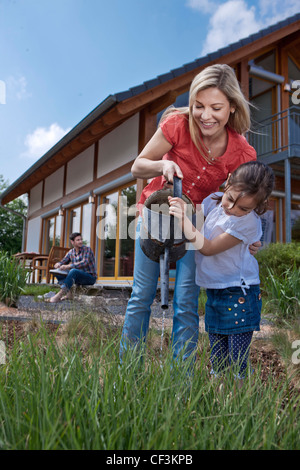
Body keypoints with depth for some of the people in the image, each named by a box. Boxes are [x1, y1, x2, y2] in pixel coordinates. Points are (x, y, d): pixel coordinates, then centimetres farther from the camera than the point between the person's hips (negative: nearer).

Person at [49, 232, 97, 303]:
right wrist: (58, 264, -19)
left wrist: (68, 266, -36)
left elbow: (85, 263, -27)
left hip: (90, 277, -7)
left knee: (73, 271, -34)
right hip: (78, 277, 7)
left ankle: (60, 294, -36)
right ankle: (68, 293, -20)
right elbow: (63, 262, 7)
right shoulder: (71, 252, 6)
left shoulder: (87, 249, -12)